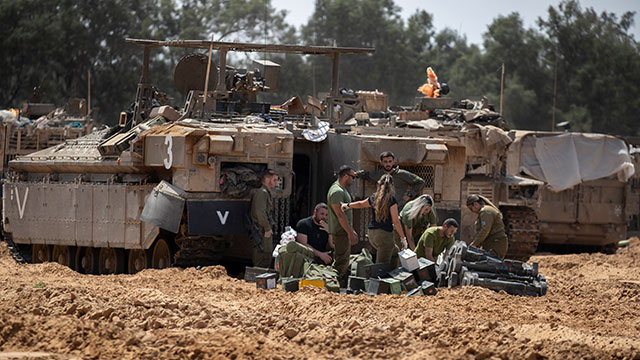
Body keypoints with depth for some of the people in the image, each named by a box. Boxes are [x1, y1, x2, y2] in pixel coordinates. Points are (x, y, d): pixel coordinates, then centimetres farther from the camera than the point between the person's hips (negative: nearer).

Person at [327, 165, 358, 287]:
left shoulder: (343, 190, 17)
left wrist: (352, 230, 24)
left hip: (345, 231, 11)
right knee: (341, 263, -10)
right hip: (340, 231, -11)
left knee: (344, 263, 14)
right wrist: (350, 233, -22)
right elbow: (340, 215, -22)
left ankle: (344, 288, 20)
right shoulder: (337, 191, -18)